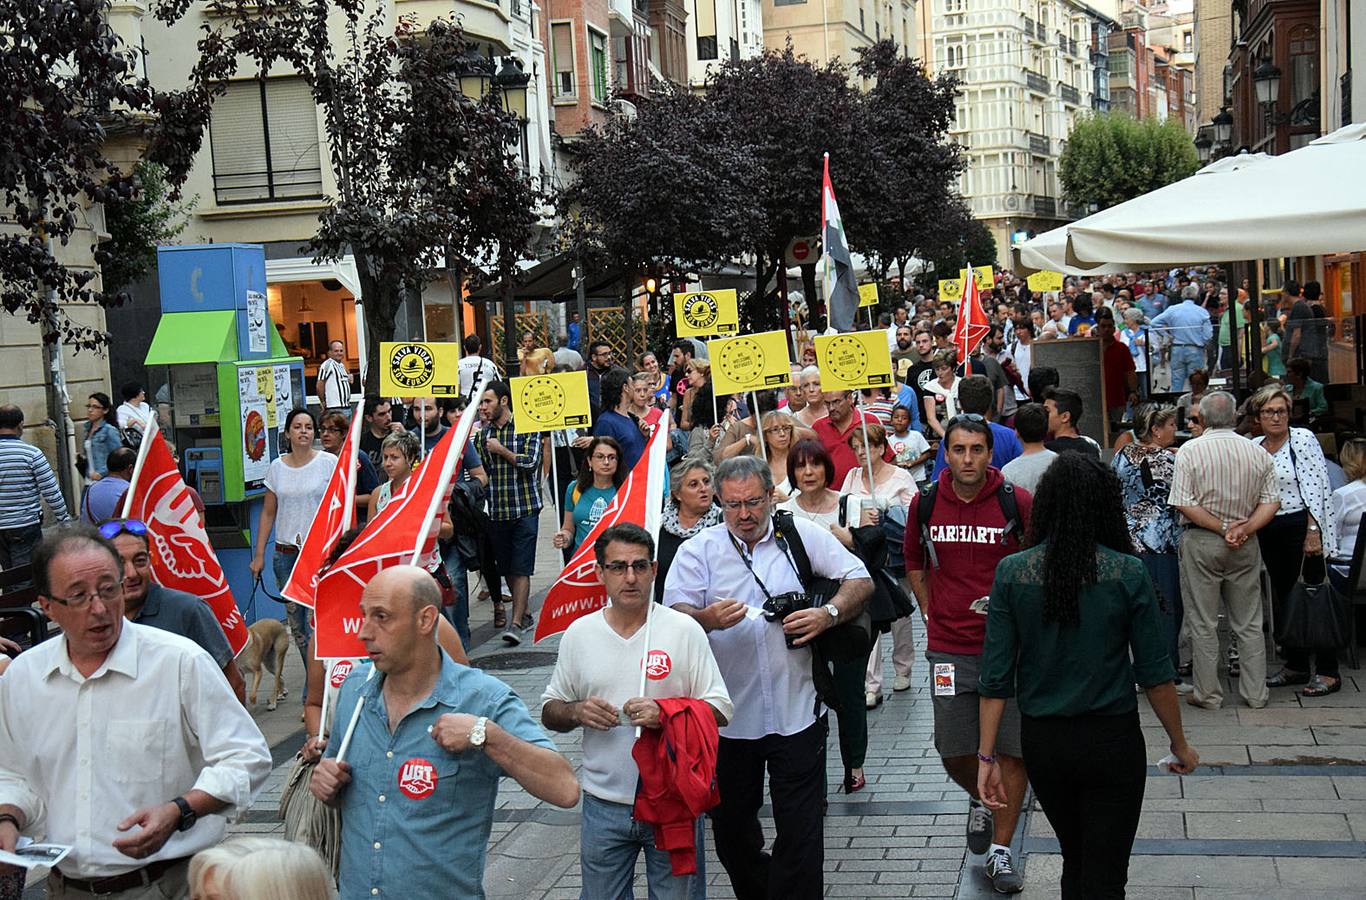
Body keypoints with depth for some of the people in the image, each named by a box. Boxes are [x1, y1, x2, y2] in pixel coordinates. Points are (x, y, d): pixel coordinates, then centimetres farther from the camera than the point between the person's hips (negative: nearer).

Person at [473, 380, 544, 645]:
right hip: (496, 511, 5)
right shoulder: (483, 433, 11)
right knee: (506, 568, 10)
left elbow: (531, 462, -12)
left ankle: (516, 623, -10)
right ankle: (525, 616, 25)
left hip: (524, 507, -5)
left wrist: (501, 450, -7)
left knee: (521, 568, -8)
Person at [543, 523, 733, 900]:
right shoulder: (579, 633, 3)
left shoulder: (684, 629, -4)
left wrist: (665, 713, -22)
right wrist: (576, 712, -12)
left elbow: (720, 710, -5)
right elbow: (549, 712, 10)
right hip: (603, 804, 2)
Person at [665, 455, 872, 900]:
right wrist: (706, 619, -30)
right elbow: (672, 615, -8)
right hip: (728, 716, 2)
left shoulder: (802, 535, 2)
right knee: (731, 828, 16)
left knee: (800, 830, 1)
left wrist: (828, 613, -15)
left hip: (796, 712, -1)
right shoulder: (698, 550, 2)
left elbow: (860, 581, 3)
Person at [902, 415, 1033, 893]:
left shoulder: (1016, 503, -7)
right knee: (955, 754, 7)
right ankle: (980, 800, 40)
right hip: (950, 649, 2)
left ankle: (1001, 850, 16)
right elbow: (915, 565, 17)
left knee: (1012, 751, 1)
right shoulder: (925, 504, 0)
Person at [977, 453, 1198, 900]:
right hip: (1111, 740, -2)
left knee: (1075, 861, 23)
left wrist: (988, 756, -1)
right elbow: (1155, 674, -6)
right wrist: (1179, 745, 7)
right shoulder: (1127, 574, -11)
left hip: (1041, 741, 3)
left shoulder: (1011, 573, -7)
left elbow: (996, 677, -7)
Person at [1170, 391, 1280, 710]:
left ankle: (1208, 693, 9)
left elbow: (1184, 504, -15)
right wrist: (1244, 529, -11)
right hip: (1246, 545, 3)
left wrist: (1222, 528, -12)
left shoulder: (1190, 450, -8)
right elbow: (1272, 501, -2)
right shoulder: (1258, 453, 2)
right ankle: (1255, 693, 16)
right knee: (1249, 623, 11)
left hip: (1201, 543, -3)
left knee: (1203, 623, 5)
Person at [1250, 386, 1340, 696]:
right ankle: (1295, 665, 23)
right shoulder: (1252, 447, 8)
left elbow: (1317, 487, -12)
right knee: (1283, 598, 12)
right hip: (1268, 532, 6)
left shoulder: (1303, 439, -7)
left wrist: (1313, 531, -18)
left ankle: (1328, 673, 2)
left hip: (1300, 527, -6)